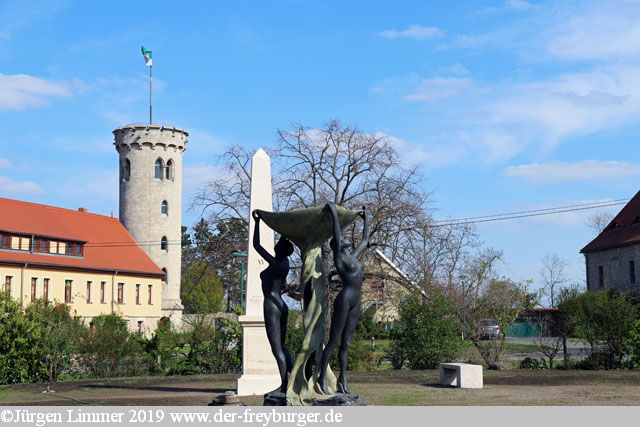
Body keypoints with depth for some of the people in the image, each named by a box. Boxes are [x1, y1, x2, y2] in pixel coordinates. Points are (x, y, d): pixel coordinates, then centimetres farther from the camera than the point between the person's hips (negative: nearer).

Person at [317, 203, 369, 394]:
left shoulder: (353, 255, 18)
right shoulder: (338, 256, -3)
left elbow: (365, 240, 31)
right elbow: (336, 235, -16)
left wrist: (365, 218, 34)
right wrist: (334, 212, -11)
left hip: (355, 304, 8)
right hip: (344, 300, -8)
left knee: (346, 343, 10)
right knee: (333, 341, -6)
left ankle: (343, 379, 13)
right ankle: (322, 378, -3)